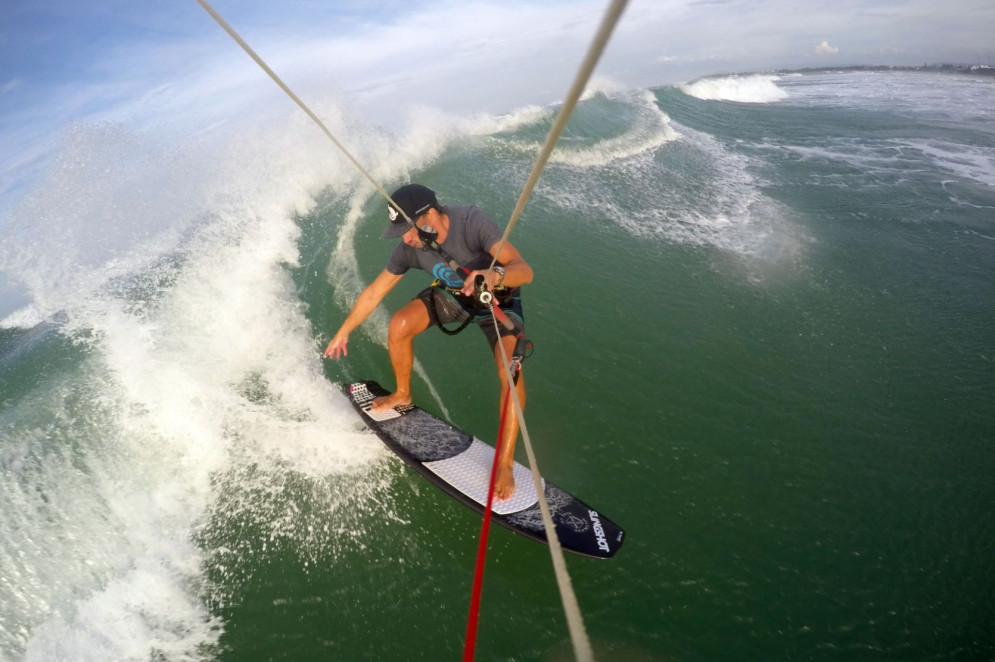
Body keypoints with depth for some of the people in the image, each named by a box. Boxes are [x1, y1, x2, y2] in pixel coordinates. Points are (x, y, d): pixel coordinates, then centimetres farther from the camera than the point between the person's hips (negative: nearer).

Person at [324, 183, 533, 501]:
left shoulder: (472, 221, -36)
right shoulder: (410, 248, -21)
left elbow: (525, 271, -42)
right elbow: (374, 291, -8)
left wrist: (495, 275, -63)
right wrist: (343, 331, 1)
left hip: (499, 299, -4)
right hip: (453, 294, 4)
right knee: (399, 325, -15)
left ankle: (505, 463, -12)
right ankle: (403, 394, 15)